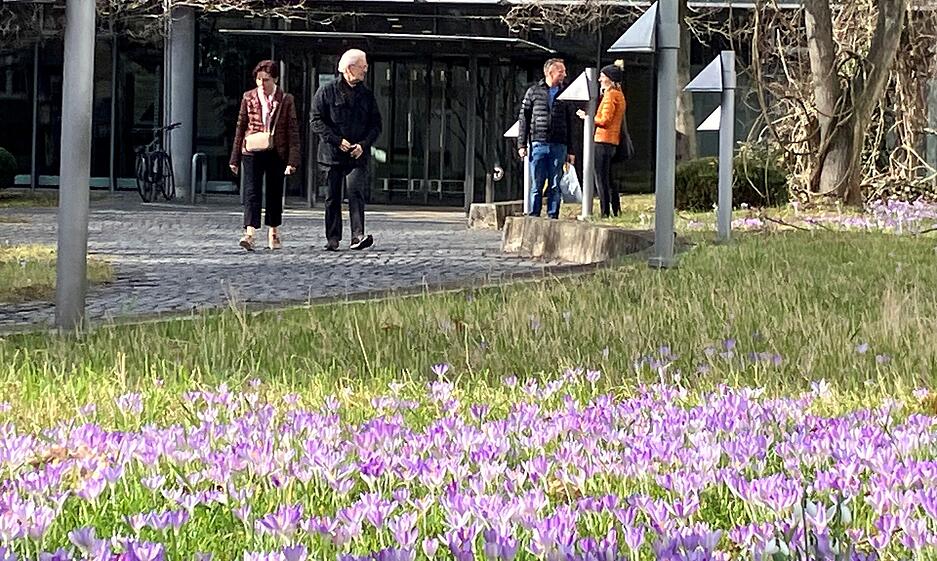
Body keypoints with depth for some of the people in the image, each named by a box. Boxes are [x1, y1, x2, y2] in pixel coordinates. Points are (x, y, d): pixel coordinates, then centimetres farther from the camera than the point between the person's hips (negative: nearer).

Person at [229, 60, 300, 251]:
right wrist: (235, 158, 7)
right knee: (252, 192, -11)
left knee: (275, 193, 10)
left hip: (277, 153, 0)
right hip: (252, 151, 0)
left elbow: (293, 131, 0)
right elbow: (240, 127, 8)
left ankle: (273, 233, 26)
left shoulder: (286, 100, 0)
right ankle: (249, 233, -21)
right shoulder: (248, 98, 4)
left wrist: (292, 160, -8)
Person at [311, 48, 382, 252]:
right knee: (332, 197, 5)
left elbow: (376, 124, 11)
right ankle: (332, 239, 12)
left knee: (356, 192, -13)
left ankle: (358, 236, -20)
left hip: (358, 155, 1)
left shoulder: (366, 94, 10)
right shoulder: (327, 92, 0)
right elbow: (317, 121, -4)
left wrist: (363, 144, -6)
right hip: (332, 154, -1)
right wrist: (338, 141, -13)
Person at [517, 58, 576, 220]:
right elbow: (524, 119, 6)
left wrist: (570, 151, 8)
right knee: (536, 185, 0)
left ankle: (553, 217, 6)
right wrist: (521, 144, -2)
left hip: (559, 146, 1)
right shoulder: (534, 91, 6)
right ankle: (533, 217, 4)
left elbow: (570, 124, 12)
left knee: (555, 186, 2)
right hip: (538, 144, -1)